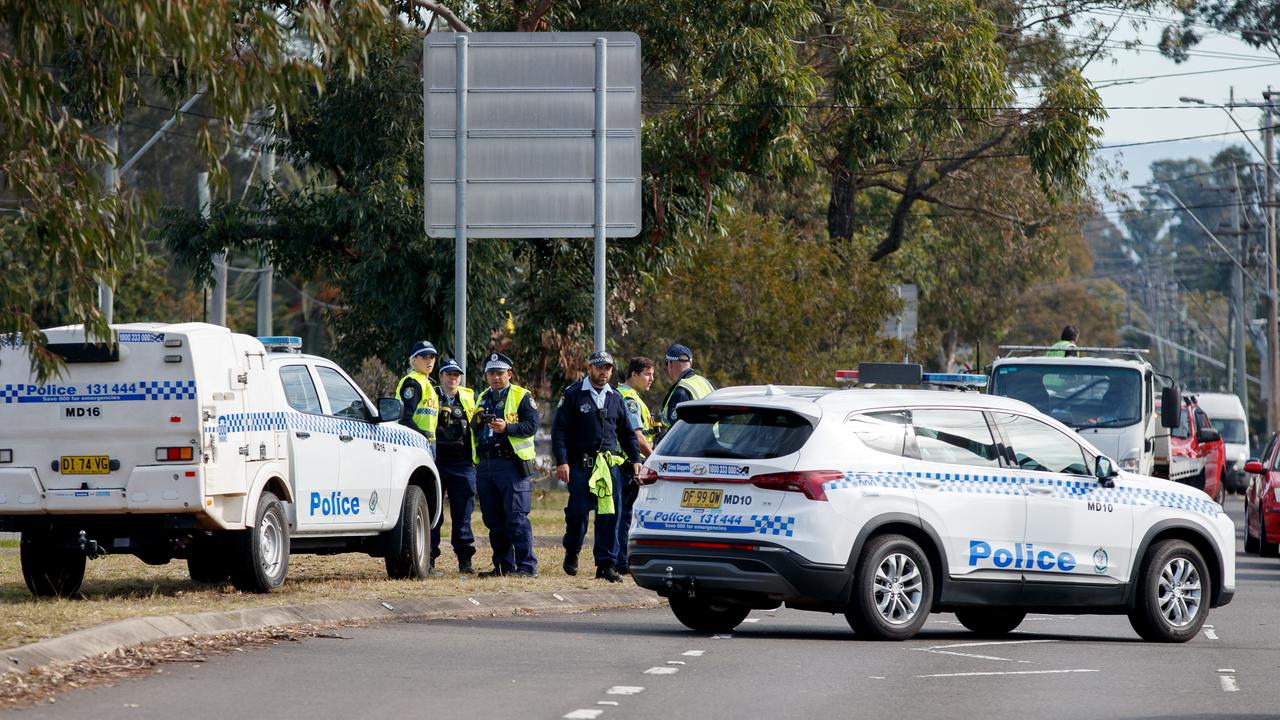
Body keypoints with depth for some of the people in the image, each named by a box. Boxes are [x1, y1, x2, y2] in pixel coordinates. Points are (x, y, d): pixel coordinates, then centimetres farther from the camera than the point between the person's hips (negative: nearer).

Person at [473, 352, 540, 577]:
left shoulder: (521, 396, 1)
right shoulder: (483, 399, 20)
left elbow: (531, 425, -10)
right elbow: (472, 430, 21)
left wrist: (506, 428, -23)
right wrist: (477, 421, -2)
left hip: (512, 464, -7)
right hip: (485, 464, 7)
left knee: (517, 518, -11)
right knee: (493, 520, 8)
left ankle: (527, 566, -11)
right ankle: (503, 565, 15)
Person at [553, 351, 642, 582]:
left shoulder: (615, 398, 14)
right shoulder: (573, 395, -1)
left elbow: (627, 433, 22)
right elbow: (559, 430, -4)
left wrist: (635, 459, 12)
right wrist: (561, 461, -12)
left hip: (610, 465, 4)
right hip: (580, 466, -4)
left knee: (610, 515, -2)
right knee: (578, 512, -2)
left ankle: (606, 564, 2)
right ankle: (572, 552, 24)